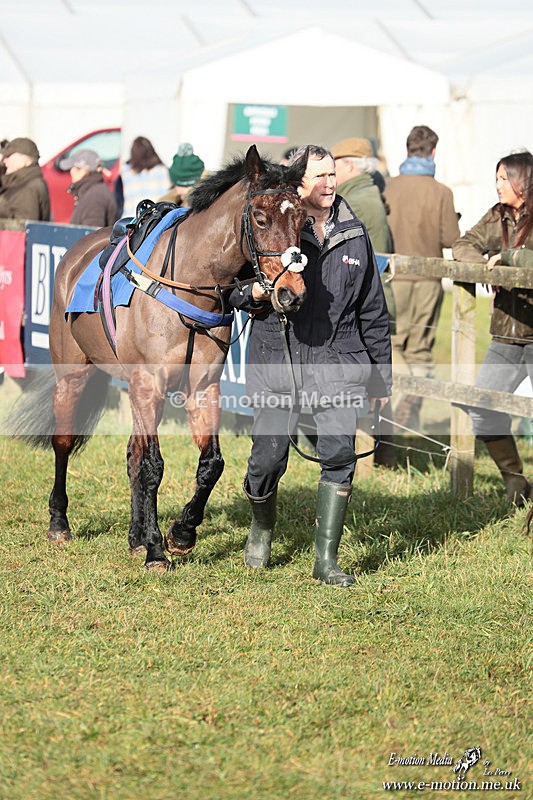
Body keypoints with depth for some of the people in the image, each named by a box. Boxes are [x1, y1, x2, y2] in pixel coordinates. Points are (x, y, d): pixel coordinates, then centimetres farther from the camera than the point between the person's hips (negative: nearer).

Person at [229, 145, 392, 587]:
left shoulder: (354, 234, 8)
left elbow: (373, 310, 15)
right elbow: (231, 288, 4)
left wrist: (381, 372, 16)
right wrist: (255, 292, -20)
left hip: (337, 364, 2)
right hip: (276, 363, -2)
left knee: (339, 455, -11)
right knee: (268, 459, 1)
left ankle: (327, 558, -4)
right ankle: (262, 528, 33)